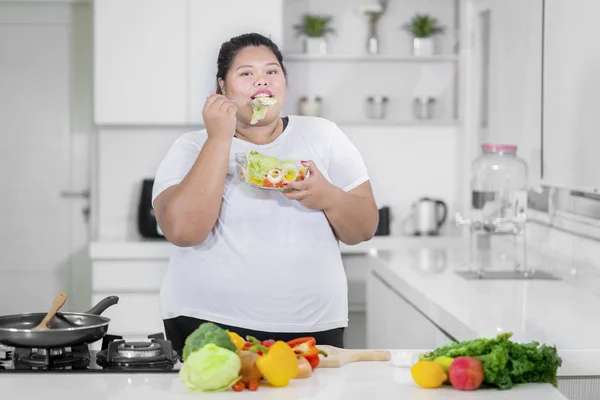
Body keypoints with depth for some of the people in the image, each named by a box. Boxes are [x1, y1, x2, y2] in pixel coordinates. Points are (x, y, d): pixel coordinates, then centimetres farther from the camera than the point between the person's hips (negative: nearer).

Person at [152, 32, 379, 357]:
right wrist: (220, 138, -17)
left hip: (313, 328, 2)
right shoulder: (194, 148, 1)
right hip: (209, 328, -2)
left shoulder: (322, 135, 8)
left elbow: (365, 229, 5)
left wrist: (327, 197, -16)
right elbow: (182, 230, -18)